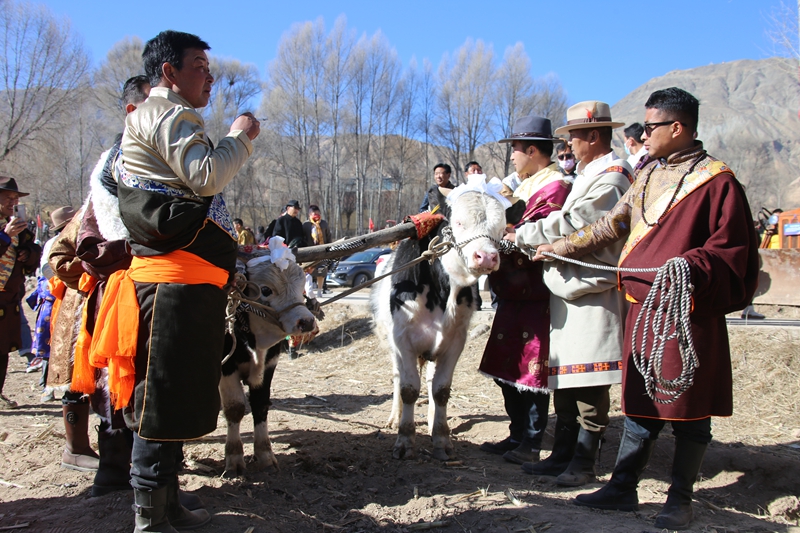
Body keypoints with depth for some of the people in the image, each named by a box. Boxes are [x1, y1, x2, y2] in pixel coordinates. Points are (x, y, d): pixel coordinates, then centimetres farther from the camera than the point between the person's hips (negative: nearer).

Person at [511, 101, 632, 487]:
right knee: (564, 379, 13)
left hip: (593, 290, -10)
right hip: (572, 286, 10)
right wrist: (535, 243, 4)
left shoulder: (611, 178, -11)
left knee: (589, 383, -4)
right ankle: (562, 455, 21)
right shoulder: (589, 176, 21)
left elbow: (569, 223, -17)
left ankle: (583, 463, 4)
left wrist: (521, 235, -6)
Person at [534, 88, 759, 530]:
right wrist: (561, 246, 21)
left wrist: (690, 268, -26)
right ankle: (623, 488, 22)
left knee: (688, 411, 5)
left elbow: (731, 251, -10)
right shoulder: (649, 175, 13)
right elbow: (613, 225, 20)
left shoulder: (715, 181, -8)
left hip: (688, 312, -6)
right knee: (639, 403, 13)